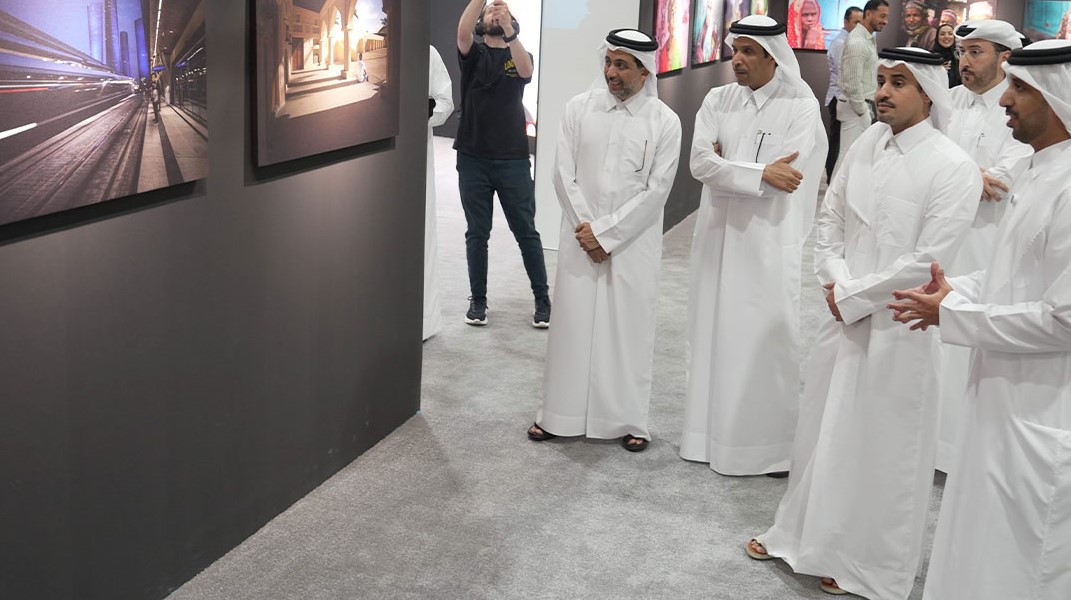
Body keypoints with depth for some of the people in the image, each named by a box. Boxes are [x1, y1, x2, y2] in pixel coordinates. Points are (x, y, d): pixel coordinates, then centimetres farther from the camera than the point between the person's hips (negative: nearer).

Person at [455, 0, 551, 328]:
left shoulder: (520, 55, 6)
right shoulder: (473, 53, 6)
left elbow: (526, 71, -18)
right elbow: (462, 32, -17)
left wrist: (509, 32, -32)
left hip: (513, 160, 0)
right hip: (473, 159, 1)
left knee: (526, 232, 4)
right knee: (477, 233, 7)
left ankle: (543, 300, 13)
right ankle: (478, 300, 18)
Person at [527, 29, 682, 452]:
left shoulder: (664, 122, -4)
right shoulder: (579, 109, 1)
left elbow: (656, 190, -8)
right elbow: (564, 174, 0)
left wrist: (606, 233, -12)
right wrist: (587, 230, -8)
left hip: (633, 244, -1)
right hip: (581, 238, 2)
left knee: (630, 329, 3)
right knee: (572, 324, 6)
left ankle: (628, 420, 15)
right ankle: (559, 414, 18)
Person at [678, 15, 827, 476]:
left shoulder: (801, 106, -8)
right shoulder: (718, 100, 6)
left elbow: (783, 180, -17)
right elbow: (700, 164, -8)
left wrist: (725, 166, -9)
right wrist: (759, 172, -17)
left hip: (768, 243, -5)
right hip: (718, 236, 5)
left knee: (764, 340, 0)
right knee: (713, 333, 11)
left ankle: (769, 445, 12)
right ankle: (711, 433, 23)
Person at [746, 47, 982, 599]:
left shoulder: (953, 168, -15)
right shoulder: (867, 144, 2)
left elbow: (926, 261, -18)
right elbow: (829, 217, 9)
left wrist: (852, 296, -12)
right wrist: (835, 284, -5)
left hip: (897, 326, -5)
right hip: (843, 314, 5)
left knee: (882, 446, 6)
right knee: (821, 430, 17)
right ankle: (800, 533, 36)